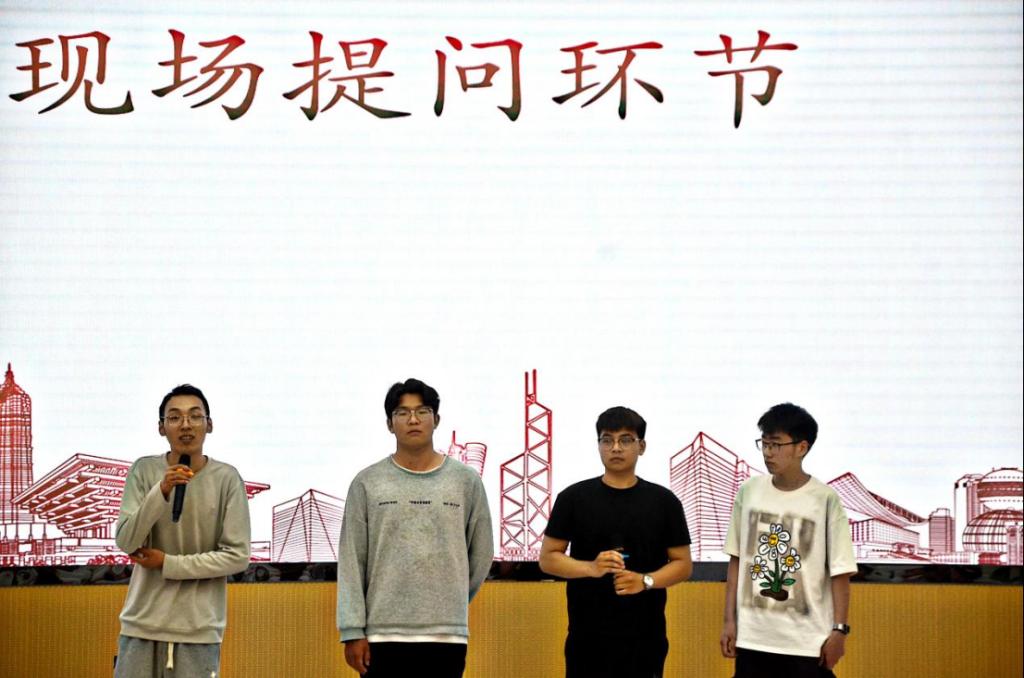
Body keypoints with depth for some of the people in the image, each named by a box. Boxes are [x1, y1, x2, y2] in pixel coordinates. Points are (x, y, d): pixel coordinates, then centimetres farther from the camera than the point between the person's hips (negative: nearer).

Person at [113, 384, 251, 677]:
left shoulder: (227, 479, -4)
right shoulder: (144, 471, -1)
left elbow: (237, 556, -6)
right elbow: (126, 542, -9)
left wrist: (167, 563, -8)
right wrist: (161, 492, -23)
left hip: (198, 629, -1)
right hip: (143, 622, 1)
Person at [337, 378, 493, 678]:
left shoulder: (466, 481, 4)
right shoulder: (367, 483, 2)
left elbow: (481, 554, 12)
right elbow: (351, 563, 0)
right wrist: (353, 630, -6)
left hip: (446, 634, 1)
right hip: (383, 632, -1)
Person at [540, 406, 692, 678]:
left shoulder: (663, 501, 4)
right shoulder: (574, 498, 1)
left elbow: (683, 563, 5)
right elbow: (548, 558, 2)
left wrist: (646, 580, -14)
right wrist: (591, 567, -16)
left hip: (644, 636, 1)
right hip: (588, 636, -1)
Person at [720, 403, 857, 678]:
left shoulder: (825, 500, -8)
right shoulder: (749, 492, 3)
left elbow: (840, 571, -5)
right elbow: (737, 560, 9)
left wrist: (839, 629, -8)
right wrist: (729, 619, 7)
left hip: (807, 640, -3)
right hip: (753, 636, 4)